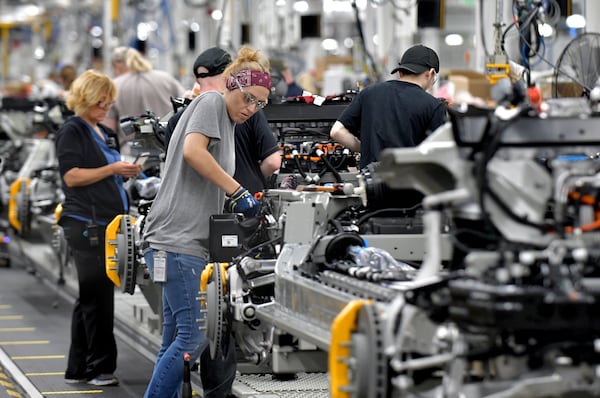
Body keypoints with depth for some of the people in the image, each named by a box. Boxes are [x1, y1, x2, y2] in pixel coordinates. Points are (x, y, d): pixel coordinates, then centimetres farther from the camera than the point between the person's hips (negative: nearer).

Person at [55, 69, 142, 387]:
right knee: (97, 298, -8)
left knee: (90, 298, 10)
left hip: (109, 224, 9)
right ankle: (100, 367, -4)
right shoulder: (72, 131, -4)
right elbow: (72, 176, -14)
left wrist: (127, 172, 11)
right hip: (86, 225, -9)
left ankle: (78, 369, 15)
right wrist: (111, 169, -16)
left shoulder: (106, 134, 22)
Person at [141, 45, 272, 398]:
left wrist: (241, 209, 12)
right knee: (195, 336, -13)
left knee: (176, 342, 10)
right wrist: (238, 191, -16)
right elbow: (193, 151, -20)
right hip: (176, 240, -10)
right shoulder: (211, 103, -1)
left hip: (194, 243, 10)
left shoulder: (229, 127, 25)